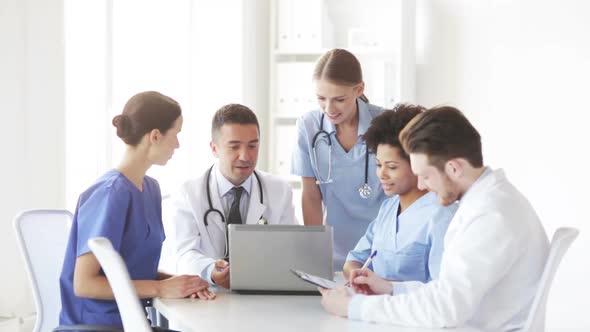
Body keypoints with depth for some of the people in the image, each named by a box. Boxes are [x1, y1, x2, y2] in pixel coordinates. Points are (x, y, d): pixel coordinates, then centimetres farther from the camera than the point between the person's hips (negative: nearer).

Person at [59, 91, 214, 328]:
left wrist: (177, 282, -4)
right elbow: (84, 284, -18)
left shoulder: (150, 188, 11)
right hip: (96, 323, -8)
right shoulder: (110, 193, -15)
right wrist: (161, 288, -17)